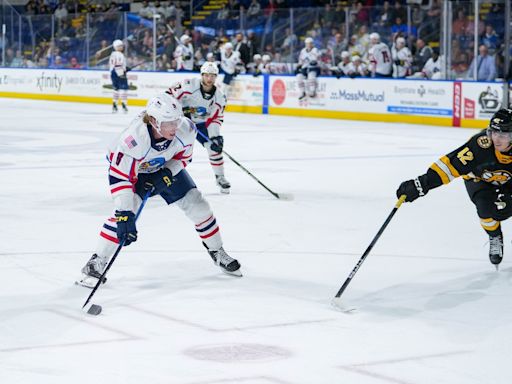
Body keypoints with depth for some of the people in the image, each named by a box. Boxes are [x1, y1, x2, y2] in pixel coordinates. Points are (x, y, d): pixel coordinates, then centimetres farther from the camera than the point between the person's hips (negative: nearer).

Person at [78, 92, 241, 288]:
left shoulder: (186, 130, -30)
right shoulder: (133, 139, -43)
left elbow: (183, 157, -6)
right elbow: (119, 177, -39)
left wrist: (167, 173, -23)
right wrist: (124, 215, -44)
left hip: (167, 169, 4)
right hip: (133, 169, -4)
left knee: (197, 205, 1)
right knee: (124, 213, -25)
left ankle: (217, 252, 24)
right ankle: (96, 263, -14)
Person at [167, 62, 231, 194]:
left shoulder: (219, 97, -12)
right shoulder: (189, 85, -25)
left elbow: (215, 118, -11)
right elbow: (171, 94, -16)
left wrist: (215, 136, -23)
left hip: (201, 124, 3)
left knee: (215, 146, -9)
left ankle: (220, 177, 9)